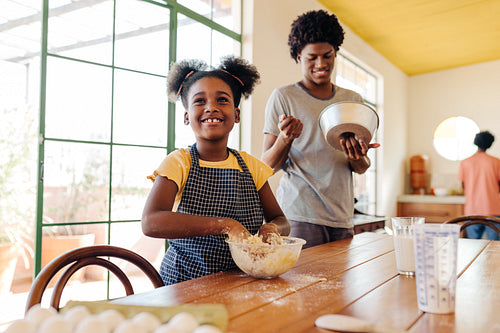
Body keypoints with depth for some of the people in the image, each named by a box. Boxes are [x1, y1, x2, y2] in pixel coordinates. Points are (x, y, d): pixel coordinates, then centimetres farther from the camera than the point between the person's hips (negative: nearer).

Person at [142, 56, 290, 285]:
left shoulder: (251, 166, 3)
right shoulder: (179, 163, -8)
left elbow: (281, 220, 10)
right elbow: (151, 222, -23)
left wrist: (272, 228, -15)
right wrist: (226, 225, -30)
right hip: (185, 284, 2)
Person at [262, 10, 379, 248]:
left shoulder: (353, 100, 13)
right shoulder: (283, 97, -1)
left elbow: (362, 168, 14)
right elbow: (268, 165, -3)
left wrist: (357, 158, -11)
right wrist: (285, 139, -24)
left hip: (342, 217, 5)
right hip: (299, 215, -4)